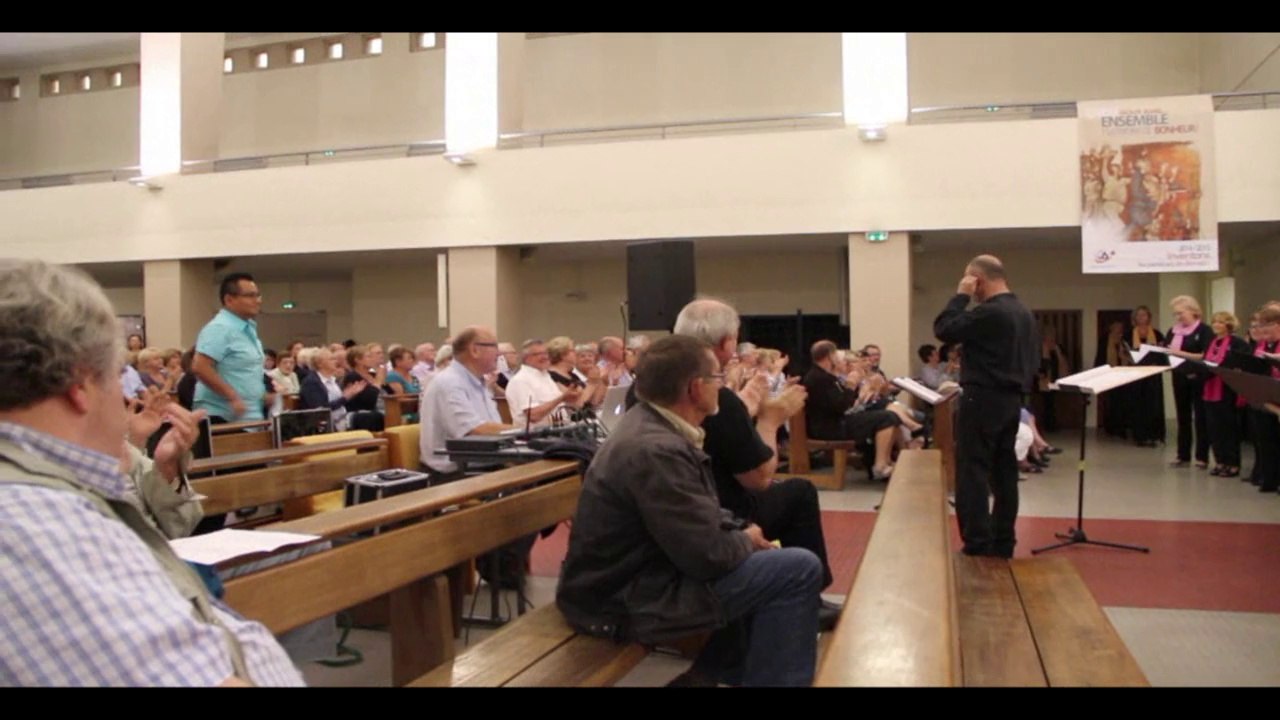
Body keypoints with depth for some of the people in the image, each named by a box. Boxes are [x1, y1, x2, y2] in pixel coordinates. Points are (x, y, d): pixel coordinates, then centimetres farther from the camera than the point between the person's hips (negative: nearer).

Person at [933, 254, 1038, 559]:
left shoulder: (988, 312, -18)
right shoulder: (1025, 313, 12)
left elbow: (943, 329, -15)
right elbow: (1033, 361, 17)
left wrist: (961, 295, -8)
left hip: (983, 399, -9)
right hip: (1012, 400, 9)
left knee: (972, 472, -4)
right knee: (1004, 471, 12)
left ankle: (978, 546, -5)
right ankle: (1002, 543, 18)